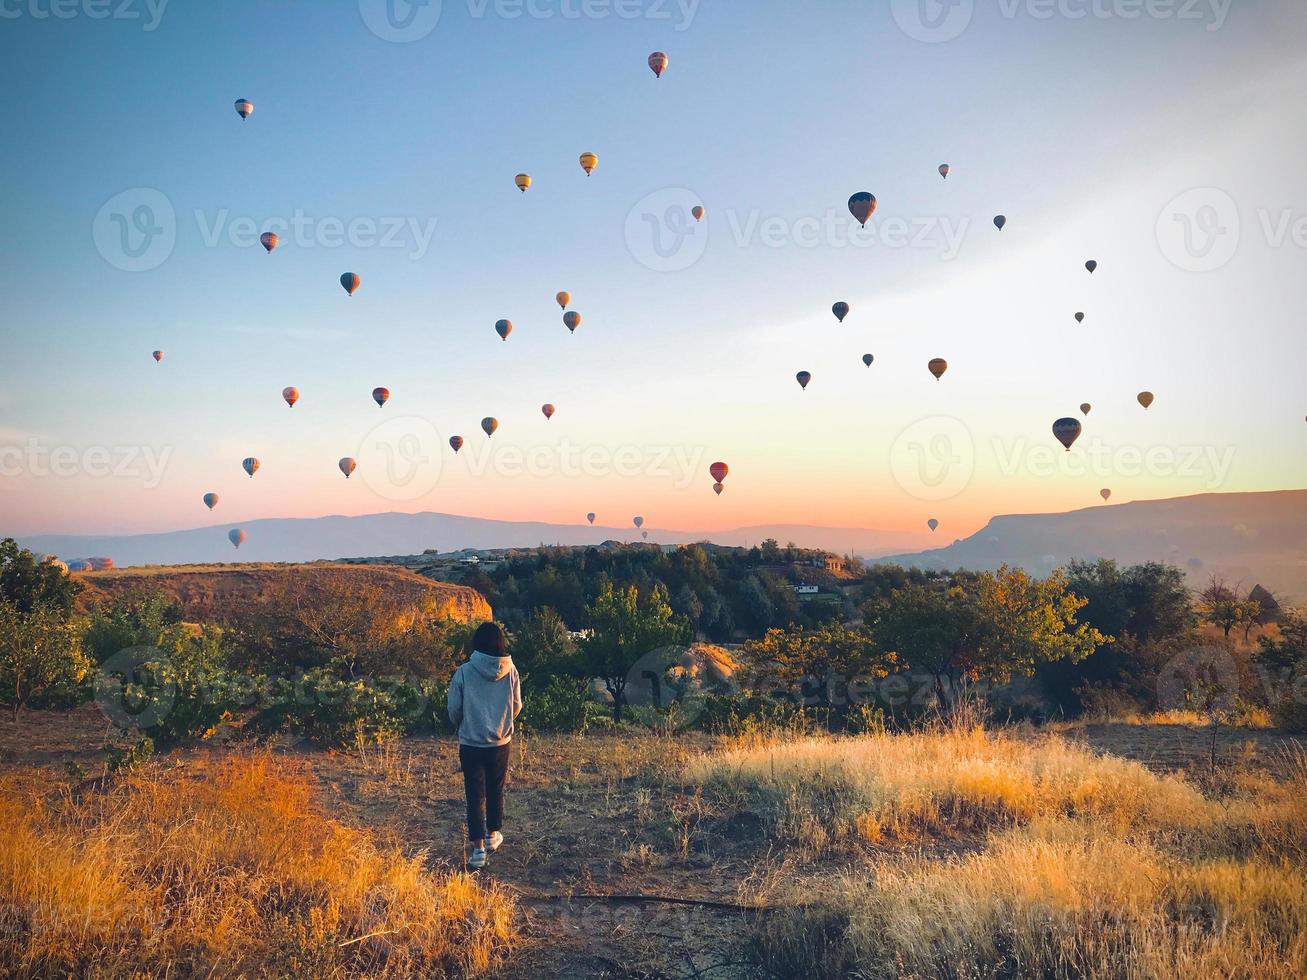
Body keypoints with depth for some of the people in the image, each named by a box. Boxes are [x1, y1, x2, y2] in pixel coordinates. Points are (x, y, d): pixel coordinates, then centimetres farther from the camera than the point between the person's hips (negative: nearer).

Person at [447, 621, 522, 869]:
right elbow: (517, 706, 3)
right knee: (496, 790, 19)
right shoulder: (510, 671, -7)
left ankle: (479, 848, -1)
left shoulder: (464, 672, -13)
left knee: (475, 795, 3)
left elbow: (454, 709, -5)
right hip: (500, 742, 2)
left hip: (471, 744, -2)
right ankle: (493, 835, 34)